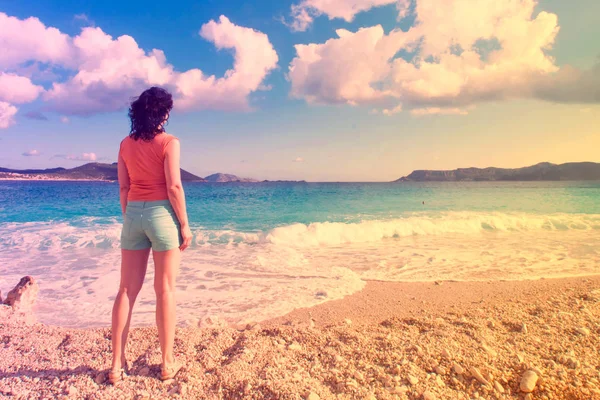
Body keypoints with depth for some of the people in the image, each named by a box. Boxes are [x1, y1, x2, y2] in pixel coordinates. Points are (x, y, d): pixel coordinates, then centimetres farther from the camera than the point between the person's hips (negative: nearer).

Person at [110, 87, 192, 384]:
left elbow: (123, 188, 9)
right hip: (161, 214, -5)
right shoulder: (169, 142, -7)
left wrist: (129, 220, 17)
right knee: (165, 290, 3)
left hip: (133, 214, 5)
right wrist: (185, 225, -7)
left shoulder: (126, 144, 9)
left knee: (127, 289, 9)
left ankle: (117, 365, 13)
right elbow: (173, 187, -13)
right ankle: (167, 363, 12)